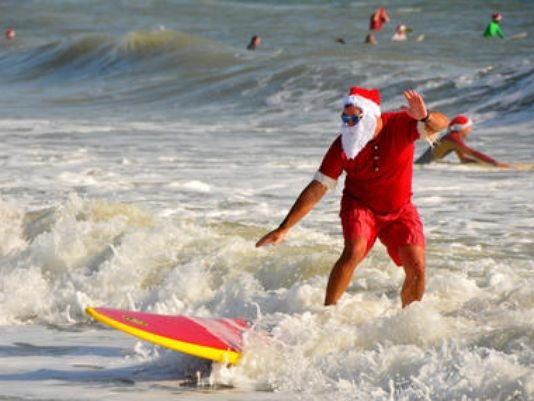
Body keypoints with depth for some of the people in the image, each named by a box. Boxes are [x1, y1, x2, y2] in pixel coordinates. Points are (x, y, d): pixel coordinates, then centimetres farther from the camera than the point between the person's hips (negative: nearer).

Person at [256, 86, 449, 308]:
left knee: (417, 269, -11)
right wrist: (283, 229, -21)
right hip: (359, 204, -1)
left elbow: (442, 124, -35)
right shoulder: (343, 145, -21)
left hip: (400, 209, 1)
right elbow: (316, 190, -18)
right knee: (354, 251, -30)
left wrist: (426, 118, -61)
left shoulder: (399, 125, -22)